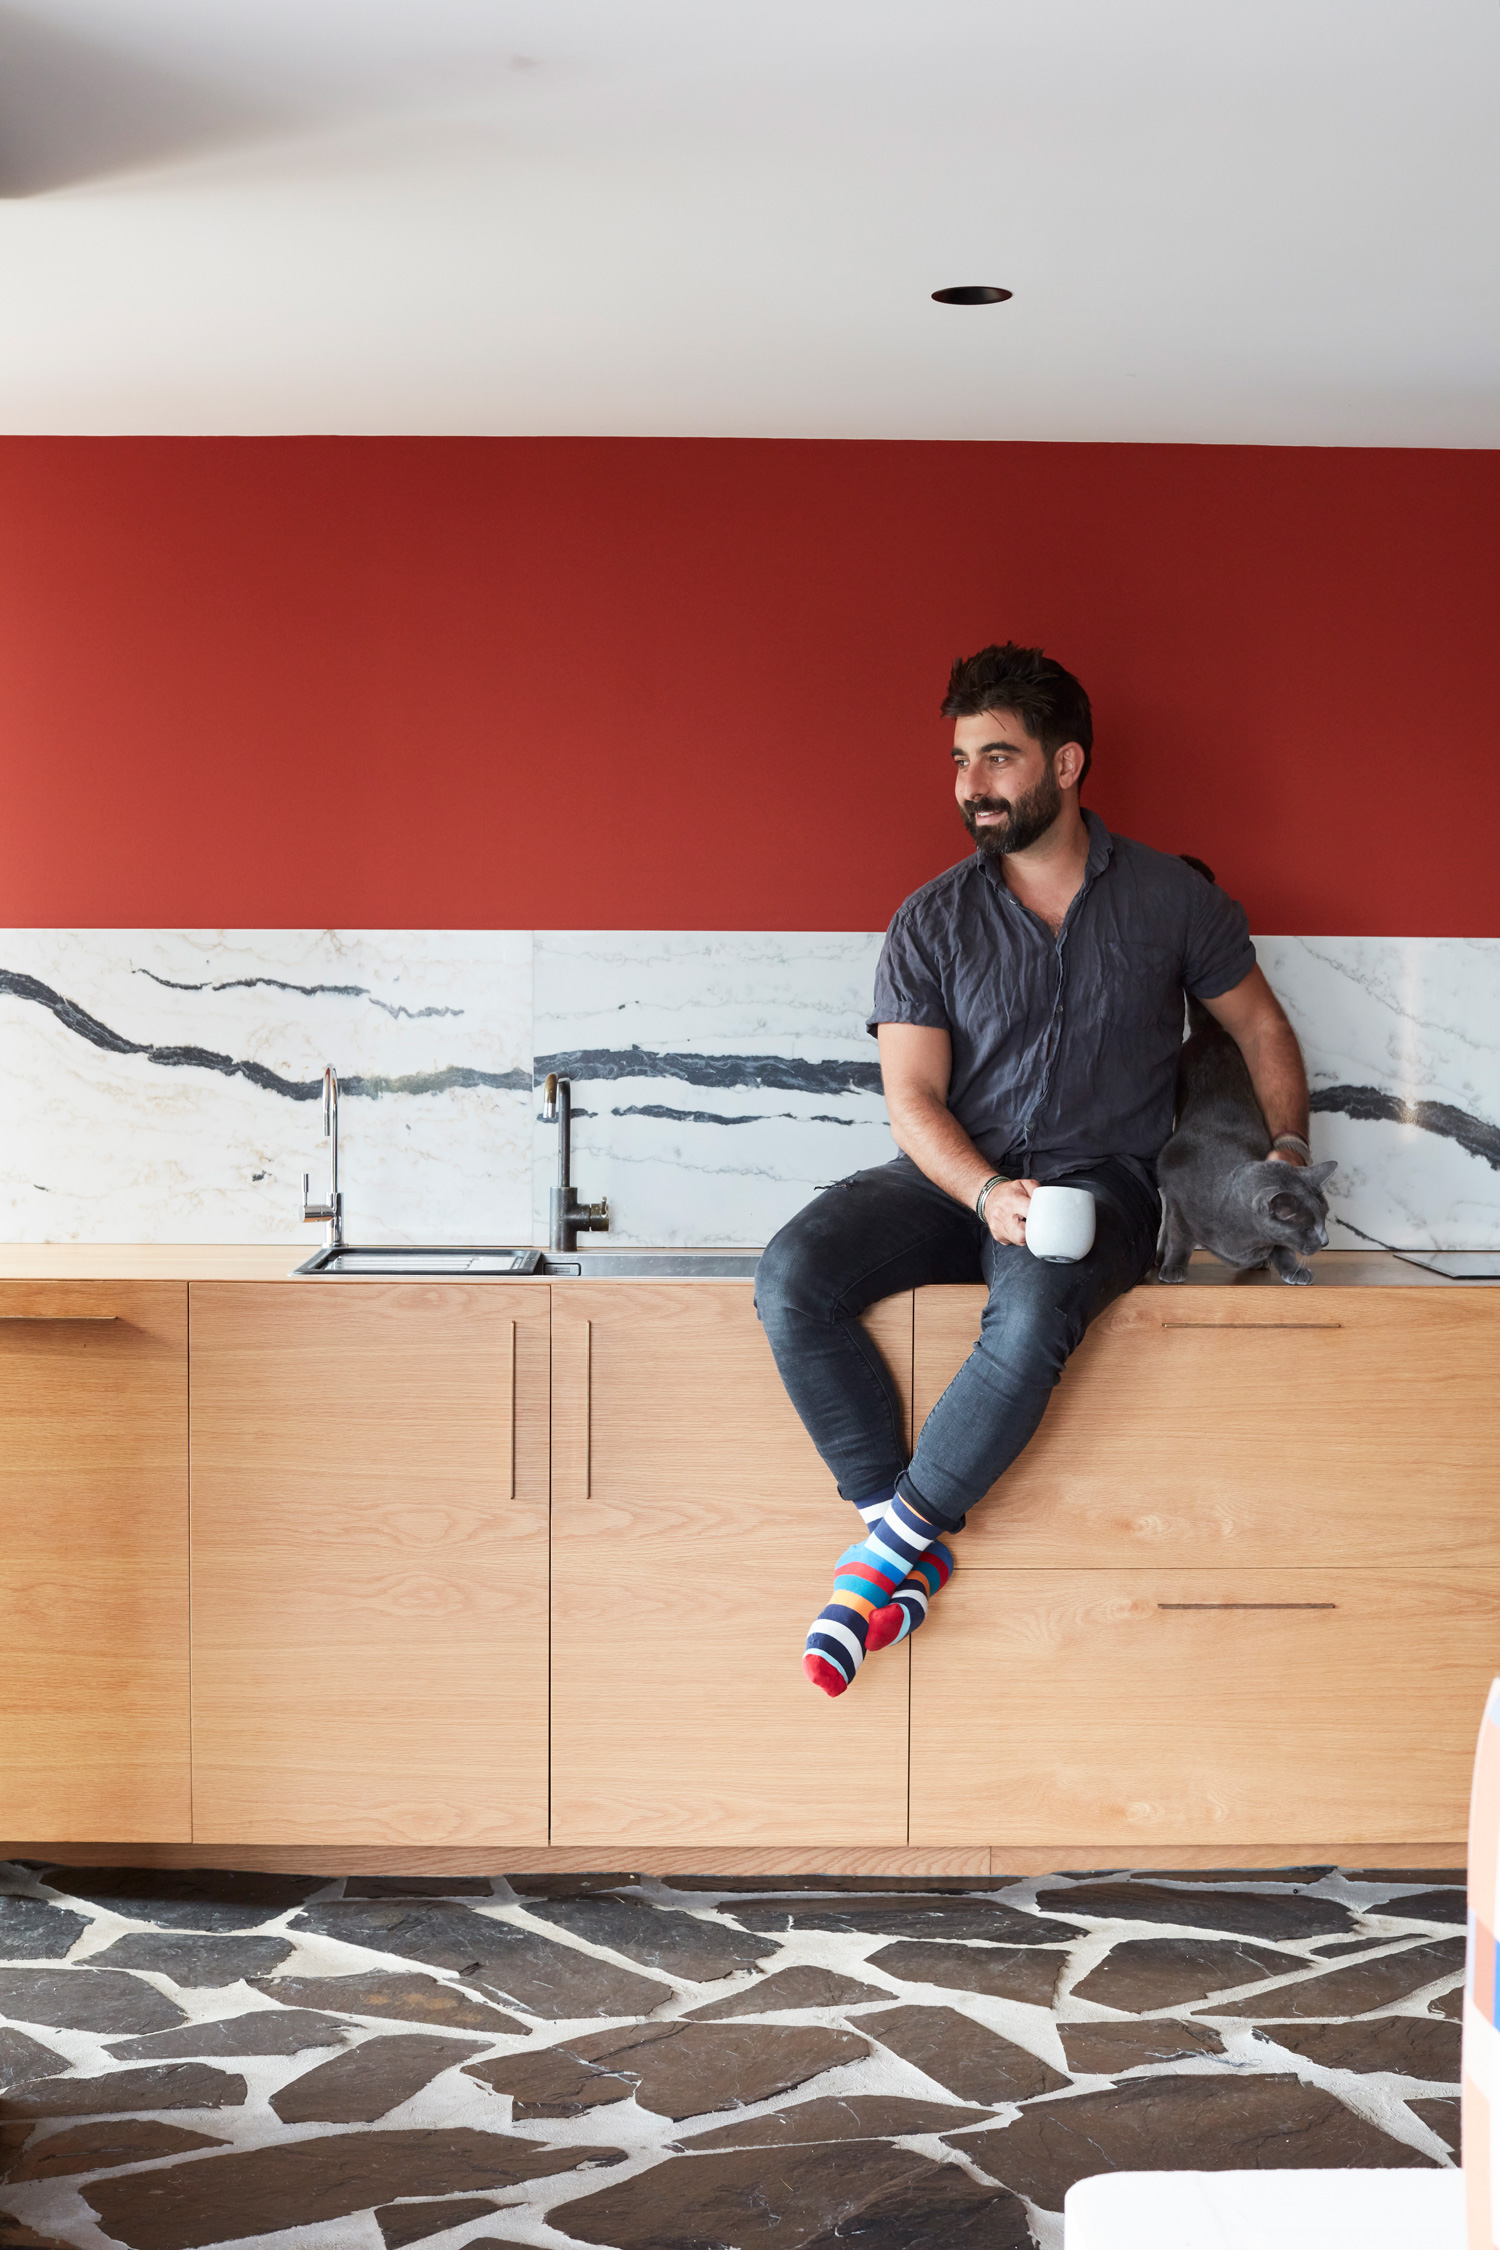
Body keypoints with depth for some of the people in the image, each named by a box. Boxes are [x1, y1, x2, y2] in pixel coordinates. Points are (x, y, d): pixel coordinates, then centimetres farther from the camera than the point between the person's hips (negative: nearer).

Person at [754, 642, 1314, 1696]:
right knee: (792, 1277, -26)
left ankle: (893, 1538, -21)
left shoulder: (1171, 898, 3)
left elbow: (1263, 1029, 16)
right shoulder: (931, 920, 3)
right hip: (955, 1176, 2)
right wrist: (988, 1194, -22)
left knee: (1033, 1311, -38)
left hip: (1100, 1180, -2)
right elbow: (914, 1097, -4)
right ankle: (907, 1547, -18)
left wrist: (1287, 1155, 4)